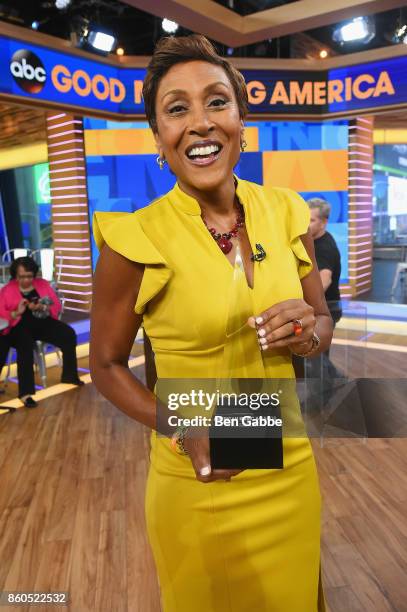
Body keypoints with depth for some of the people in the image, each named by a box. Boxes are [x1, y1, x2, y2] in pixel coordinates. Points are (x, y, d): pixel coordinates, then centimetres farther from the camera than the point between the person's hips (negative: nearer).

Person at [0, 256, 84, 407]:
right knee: (25, 345, -36)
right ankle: (25, 392, -35)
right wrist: (16, 313, -19)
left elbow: (57, 306, 6)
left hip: (43, 322, 3)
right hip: (20, 326, -3)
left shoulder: (43, 284, 11)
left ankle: (69, 376, -4)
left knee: (69, 334, -21)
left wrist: (41, 307, -14)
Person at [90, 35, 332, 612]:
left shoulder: (285, 211, -4)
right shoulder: (135, 238, -16)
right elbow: (106, 366, -6)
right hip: (200, 486, -3)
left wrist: (310, 332, -15)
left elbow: (323, 317, 8)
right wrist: (182, 429, -20)